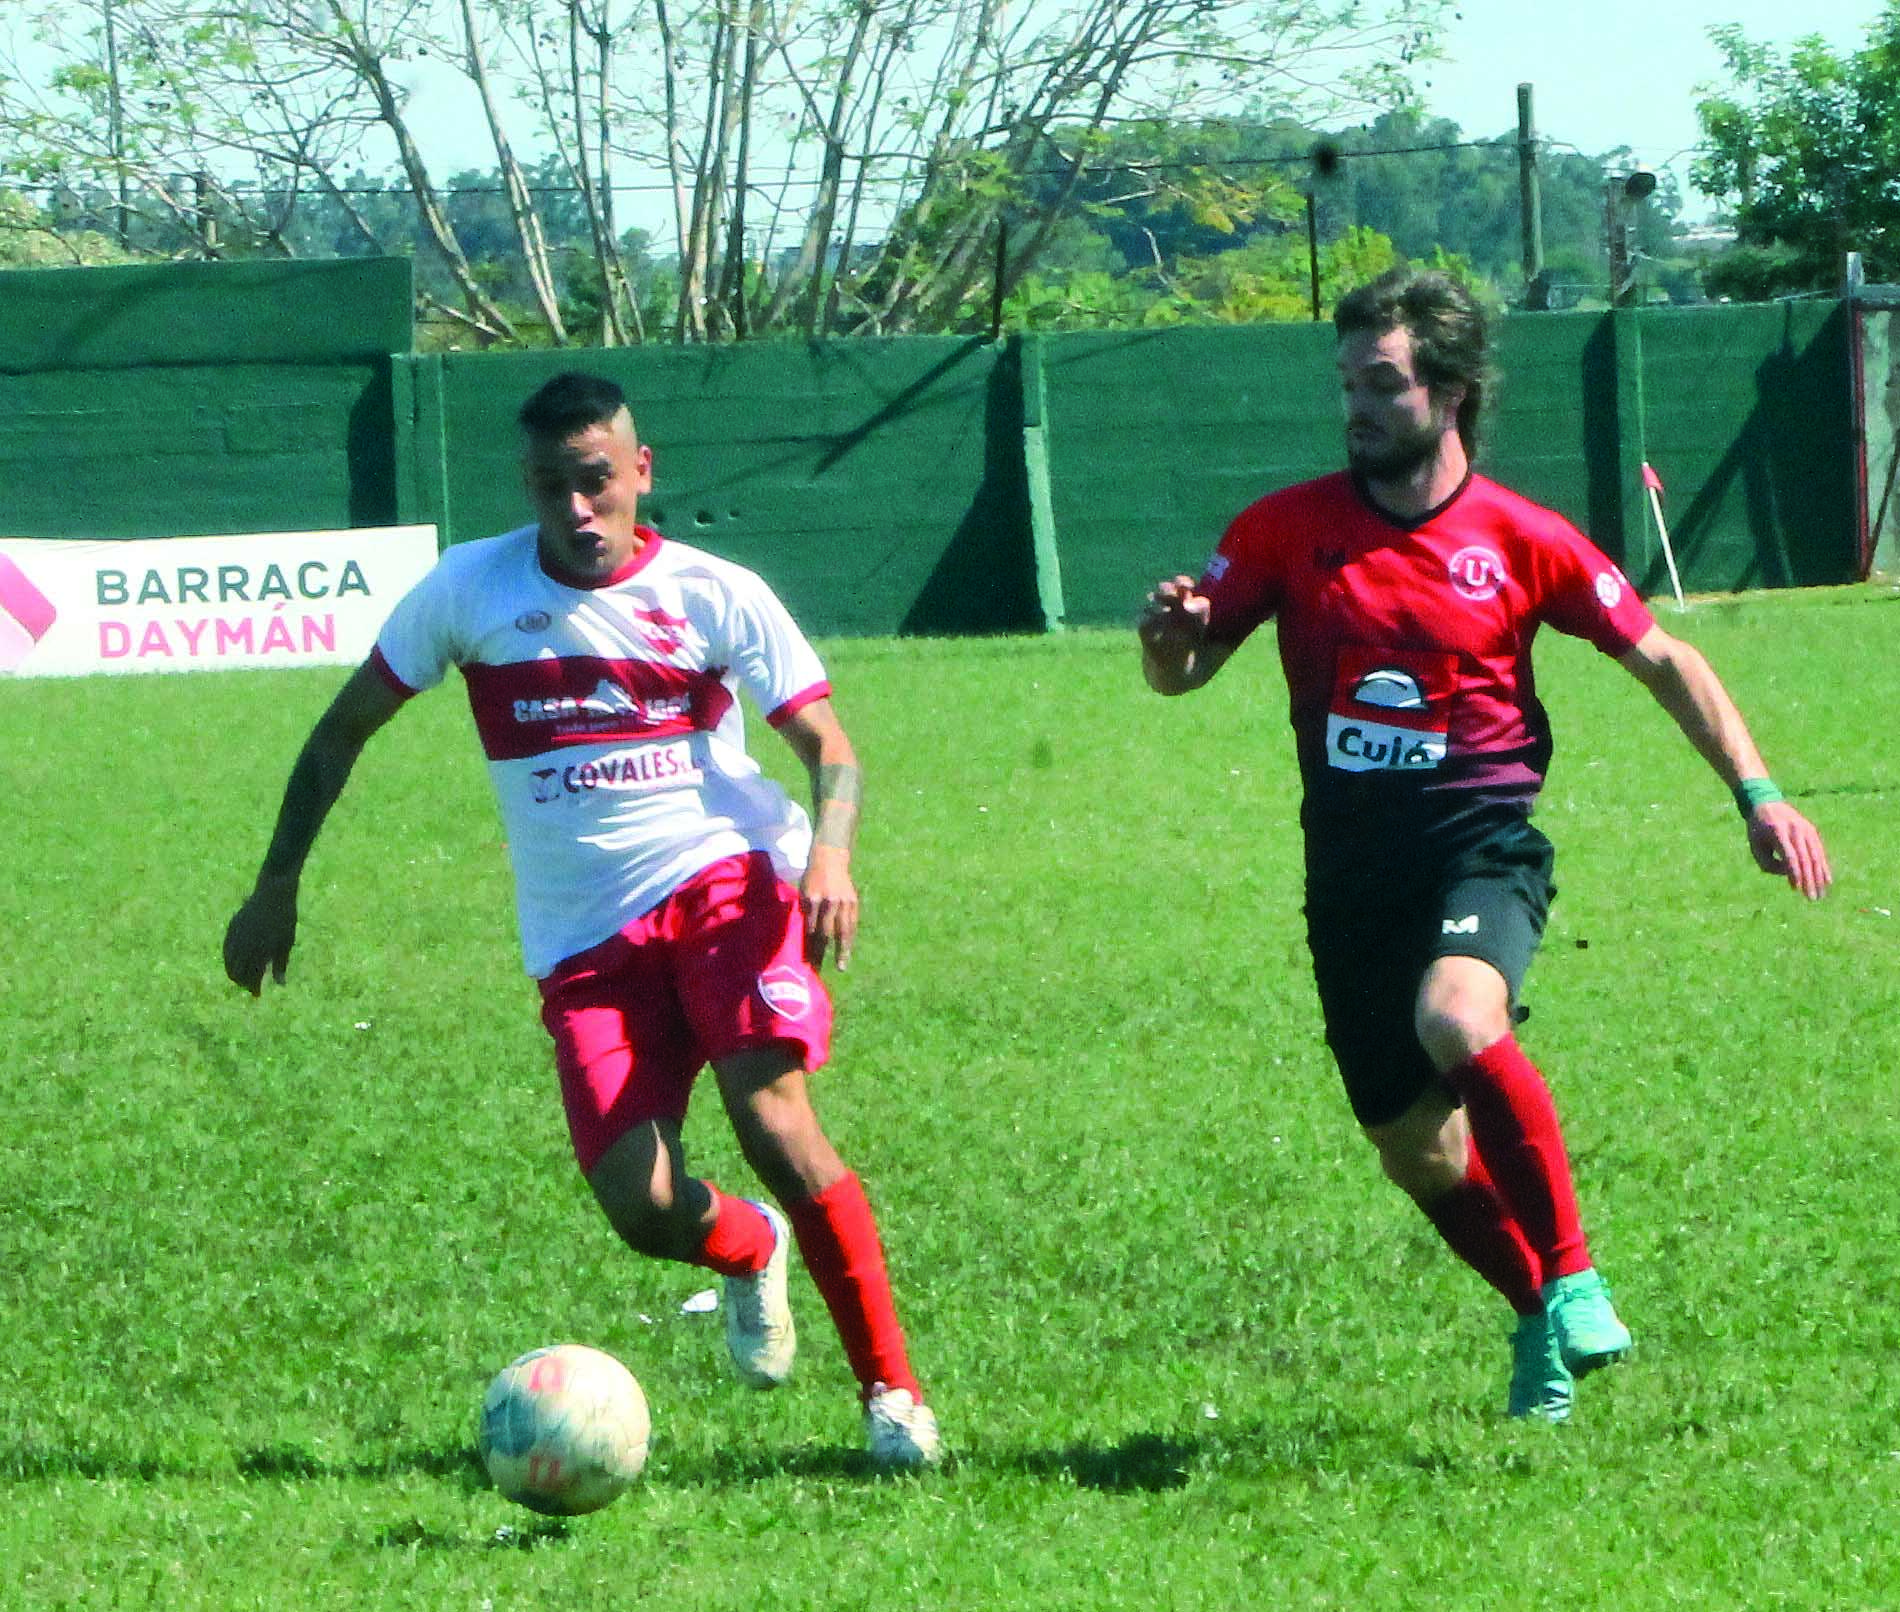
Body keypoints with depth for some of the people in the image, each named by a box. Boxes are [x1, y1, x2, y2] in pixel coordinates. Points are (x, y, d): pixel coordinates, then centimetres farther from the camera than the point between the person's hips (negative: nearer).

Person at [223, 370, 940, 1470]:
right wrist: (278, 887, 10)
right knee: (643, 1210, -12)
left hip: (726, 880, -2)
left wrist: (831, 854, -24)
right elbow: (343, 731, 13)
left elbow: (827, 745, -3)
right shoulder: (472, 590, 3)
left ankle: (893, 1389, -12)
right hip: (585, 933, 2)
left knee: (773, 1122, -26)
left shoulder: (713, 595, 0)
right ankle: (752, 1252, 27)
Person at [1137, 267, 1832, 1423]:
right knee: (1414, 1150, 5)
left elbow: (1661, 659, 6)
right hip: (1352, 869, 4)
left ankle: (1573, 1279, -20)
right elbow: (1179, 671, 7)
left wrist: (1757, 793, -3)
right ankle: (1545, 1316, 32)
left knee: (1456, 1019, -34)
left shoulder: (1521, 540, -2)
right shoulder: (1291, 528, 3)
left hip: (1481, 840, -3)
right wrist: (1168, 631, -17)